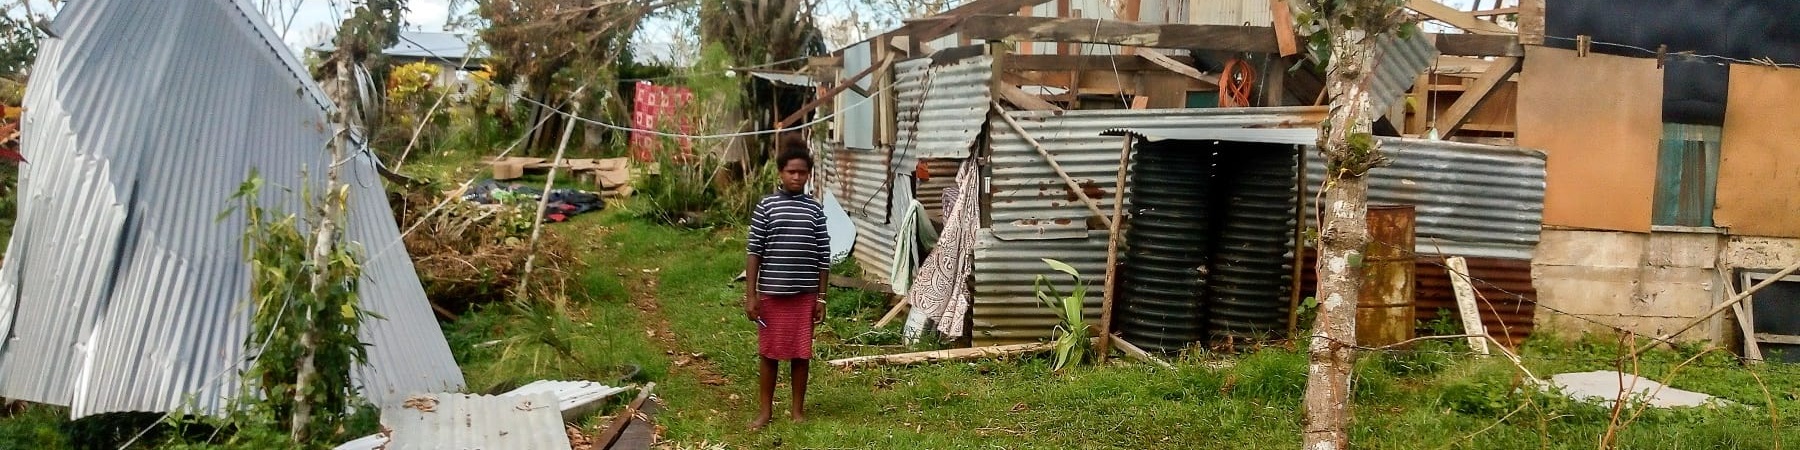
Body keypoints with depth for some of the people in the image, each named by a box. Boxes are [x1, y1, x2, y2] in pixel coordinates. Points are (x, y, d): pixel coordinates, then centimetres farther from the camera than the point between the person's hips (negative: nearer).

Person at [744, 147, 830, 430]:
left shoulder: (814, 209, 3)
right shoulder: (766, 206, -2)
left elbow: (823, 256, 5)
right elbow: (754, 252, -2)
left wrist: (821, 297, 3)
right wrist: (750, 295, -7)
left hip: (805, 294, 1)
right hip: (772, 293, -1)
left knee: (801, 354, 8)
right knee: (769, 353, 7)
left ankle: (798, 409, 20)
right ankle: (765, 410, 18)